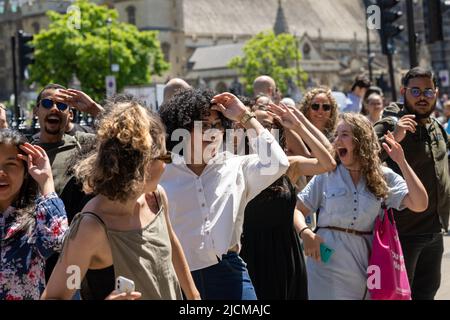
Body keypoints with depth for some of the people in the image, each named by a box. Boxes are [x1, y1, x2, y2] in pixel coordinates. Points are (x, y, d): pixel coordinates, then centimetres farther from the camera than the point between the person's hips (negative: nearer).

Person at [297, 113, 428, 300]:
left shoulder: (384, 177, 2)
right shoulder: (327, 175, 2)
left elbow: (419, 205, -9)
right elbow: (298, 209, 4)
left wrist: (401, 162, -11)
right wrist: (306, 233, -17)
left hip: (363, 262, 1)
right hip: (327, 261, -1)